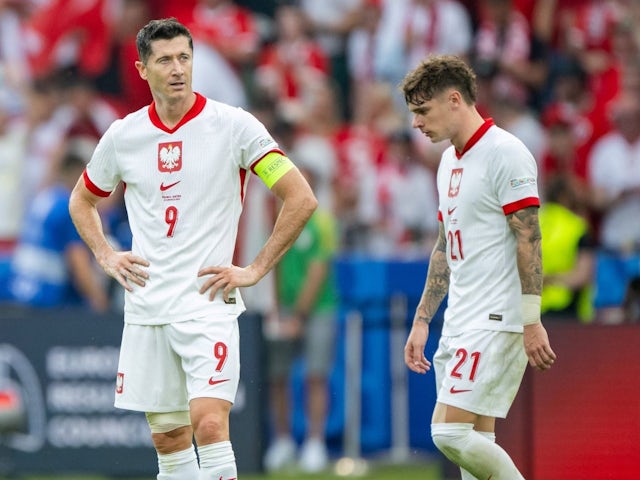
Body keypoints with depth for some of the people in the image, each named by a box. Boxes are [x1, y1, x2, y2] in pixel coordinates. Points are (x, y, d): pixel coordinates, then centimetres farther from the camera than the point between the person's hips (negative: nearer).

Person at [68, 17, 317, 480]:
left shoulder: (233, 125, -6)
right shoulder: (123, 135, 6)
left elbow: (302, 199, -6)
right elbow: (82, 200, 25)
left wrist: (255, 269, -7)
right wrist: (106, 256, 9)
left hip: (208, 302, -4)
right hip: (146, 310, 4)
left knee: (209, 424, -18)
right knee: (168, 439, 8)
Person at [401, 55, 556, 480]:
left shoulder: (504, 153, -11)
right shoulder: (450, 160, 17)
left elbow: (528, 239, -16)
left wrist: (531, 322, -21)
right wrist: (422, 320, 21)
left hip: (496, 322, -9)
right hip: (461, 326, 9)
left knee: (450, 432, -16)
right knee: (474, 443, 5)